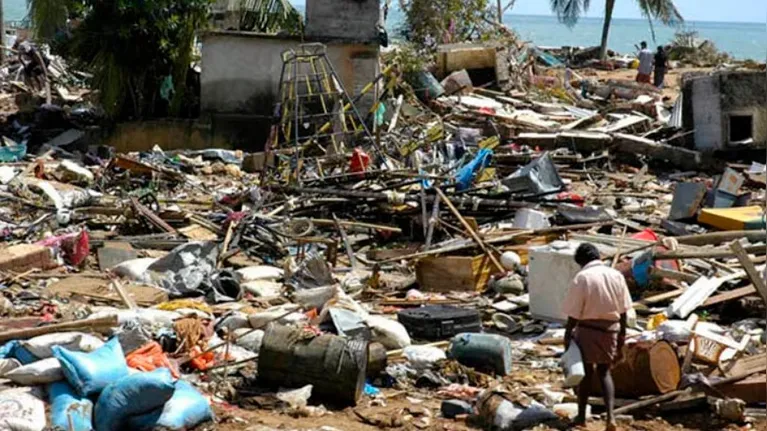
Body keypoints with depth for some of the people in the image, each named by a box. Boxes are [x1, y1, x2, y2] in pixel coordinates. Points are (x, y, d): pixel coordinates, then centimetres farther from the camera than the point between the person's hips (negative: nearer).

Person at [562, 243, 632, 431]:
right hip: (610, 330, 4)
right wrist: (622, 335, 13)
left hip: (588, 329, -4)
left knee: (586, 372, 12)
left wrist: (568, 335, -2)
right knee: (604, 372, 15)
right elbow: (623, 310, 4)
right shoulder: (616, 276, -1)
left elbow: (573, 313, -13)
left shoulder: (582, 278, -15)